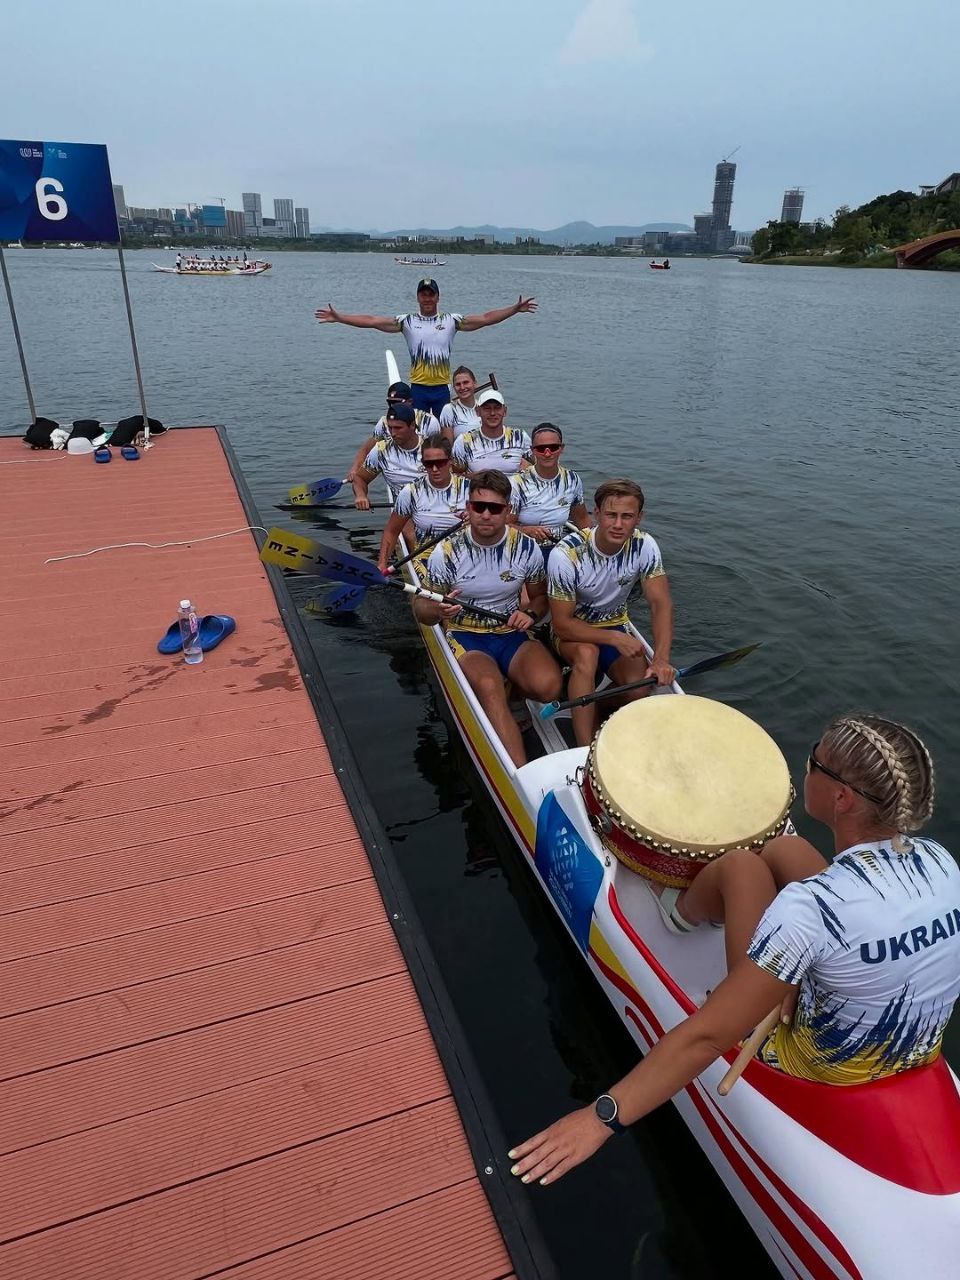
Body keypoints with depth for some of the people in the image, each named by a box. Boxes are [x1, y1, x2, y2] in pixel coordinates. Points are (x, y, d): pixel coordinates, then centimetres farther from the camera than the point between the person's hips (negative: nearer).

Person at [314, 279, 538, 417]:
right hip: (417, 388, 0)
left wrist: (515, 308, -12)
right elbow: (372, 321, -4)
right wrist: (338, 318, -11)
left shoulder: (451, 320, 0)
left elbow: (485, 318, -4)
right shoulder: (407, 321, 0)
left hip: (442, 388, 0)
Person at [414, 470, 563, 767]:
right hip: (466, 637, -2)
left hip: (512, 633, 2)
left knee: (547, 686, -28)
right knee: (489, 687, -35)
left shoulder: (527, 549, -2)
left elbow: (540, 596, 14)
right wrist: (439, 611, -26)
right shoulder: (446, 553, -7)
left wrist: (531, 614, -10)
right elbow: (422, 610, -1)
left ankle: (509, 688, 8)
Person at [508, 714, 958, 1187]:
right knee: (783, 849, 7)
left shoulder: (810, 908, -36)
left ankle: (684, 906, 34)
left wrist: (602, 1117, -27)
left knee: (741, 863, -2)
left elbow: (707, 1035, -35)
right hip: (921, 1056, 6)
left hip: (823, 1071, -5)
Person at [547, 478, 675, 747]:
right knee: (587, 652, -37)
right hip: (571, 630, -3)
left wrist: (661, 659, -34)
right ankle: (586, 753, -29)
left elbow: (661, 603, -19)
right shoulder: (566, 554, -26)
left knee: (640, 684, -23)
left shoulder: (644, 546, -16)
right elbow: (562, 624, -22)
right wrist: (615, 639, -33)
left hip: (616, 626, 3)